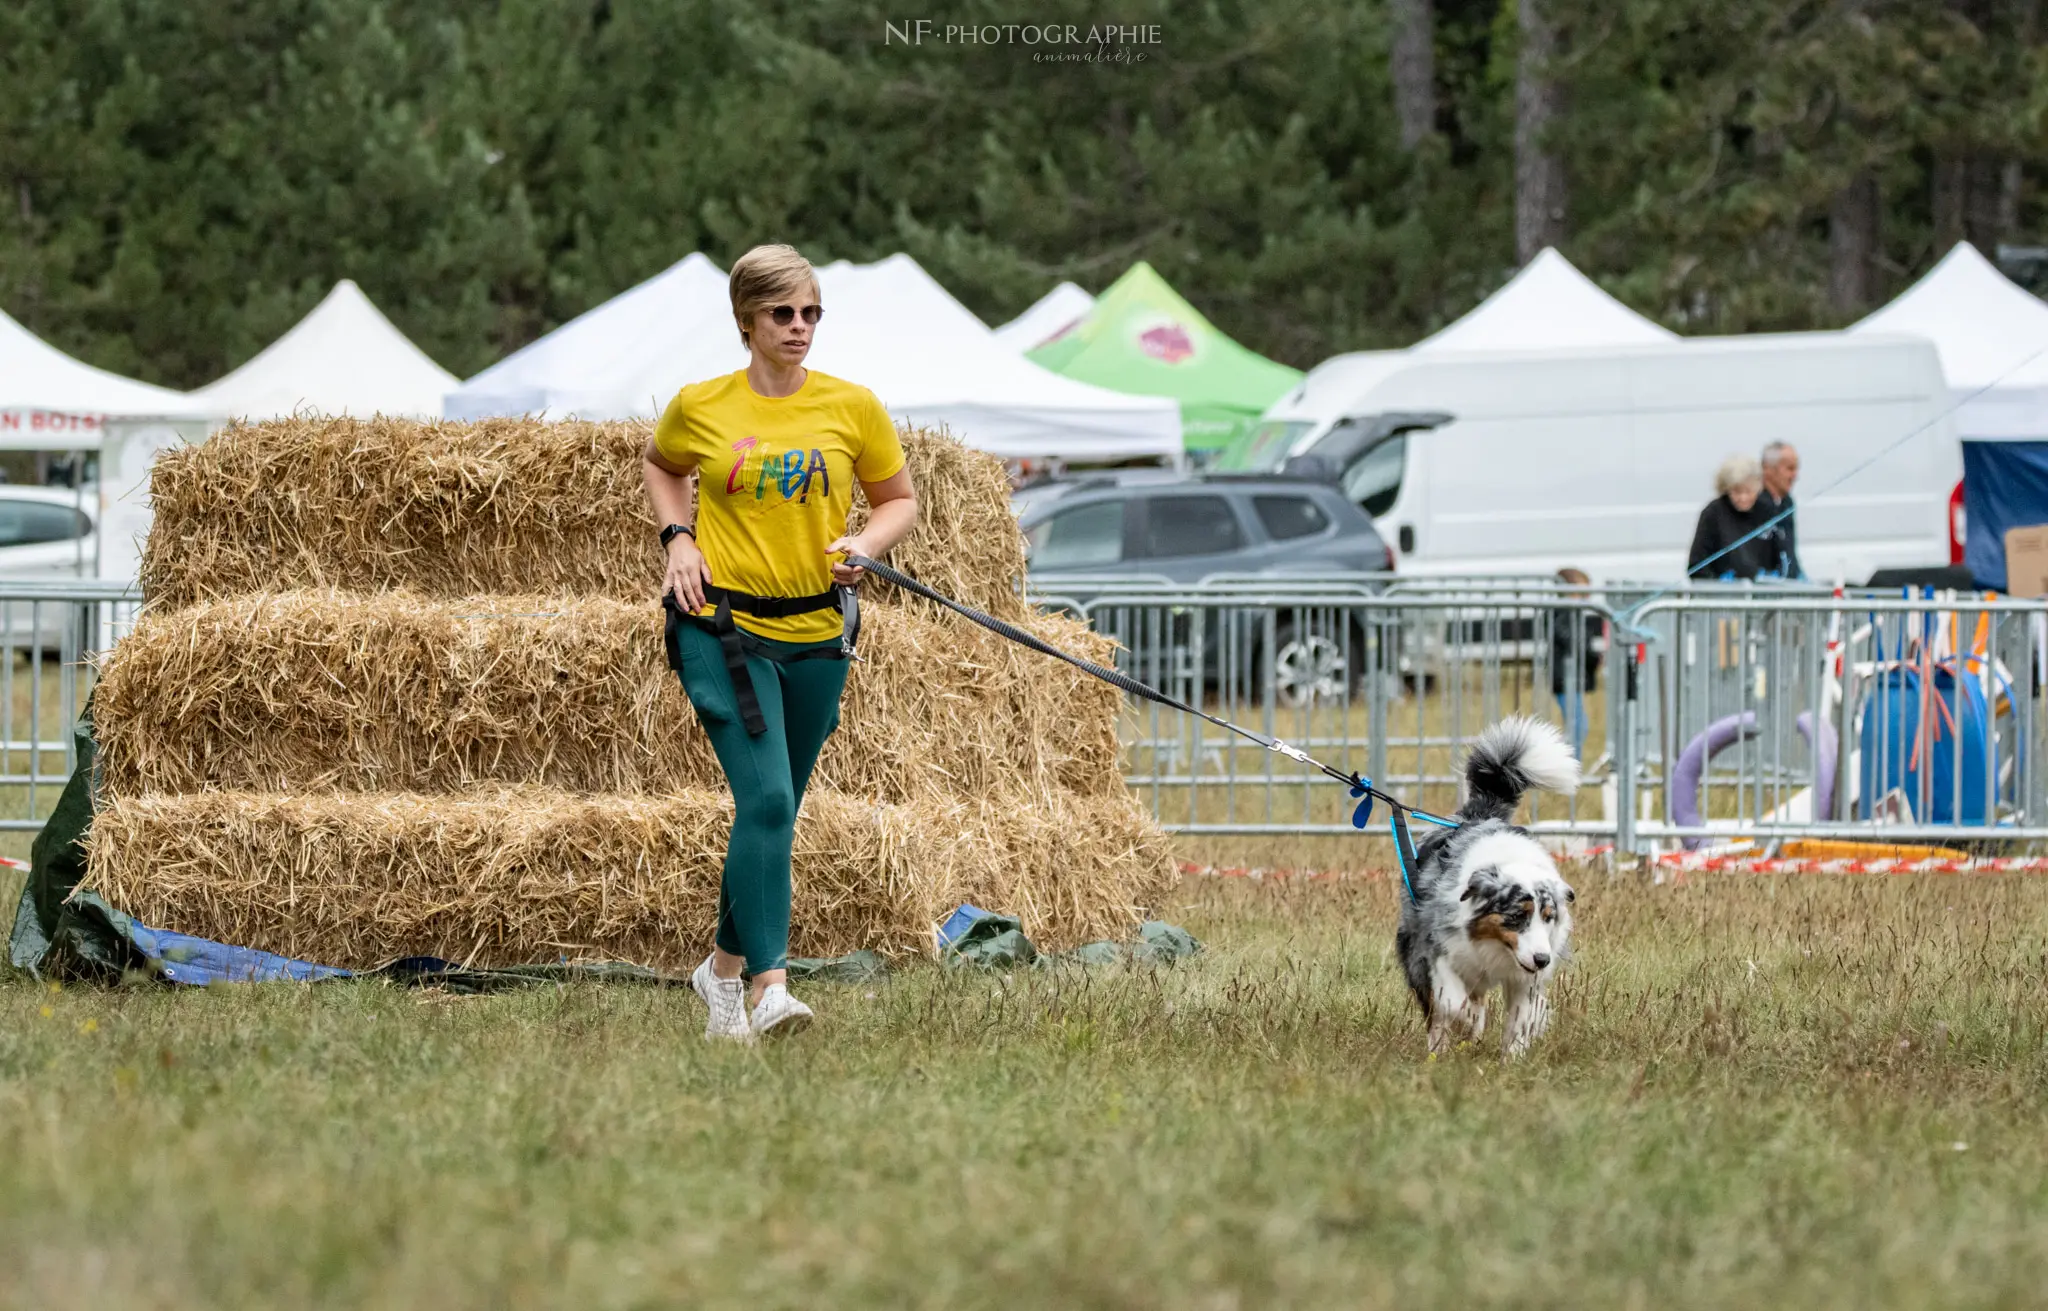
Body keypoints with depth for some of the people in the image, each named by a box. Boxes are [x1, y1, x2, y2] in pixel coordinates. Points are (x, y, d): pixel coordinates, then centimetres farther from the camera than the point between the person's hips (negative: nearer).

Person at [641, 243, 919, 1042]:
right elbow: (661, 466, 21)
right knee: (765, 799, -19)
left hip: (816, 631, 3)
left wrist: (868, 543, -8)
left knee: (775, 809, 11)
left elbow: (899, 501, 13)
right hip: (724, 625, -3)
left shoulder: (852, 407, 1)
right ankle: (769, 984, -24)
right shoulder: (700, 408, -1)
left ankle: (724, 968, 32)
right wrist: (678, 538, 4)